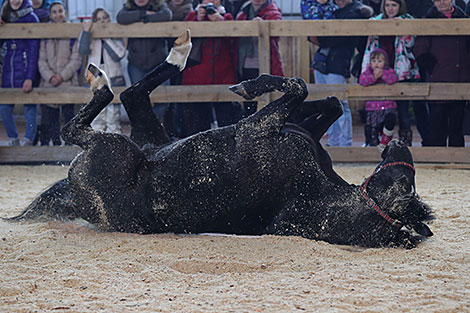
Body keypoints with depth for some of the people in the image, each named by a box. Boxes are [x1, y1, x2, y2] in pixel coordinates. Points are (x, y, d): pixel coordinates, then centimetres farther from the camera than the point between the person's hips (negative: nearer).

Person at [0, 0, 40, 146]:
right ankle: (13, 141, 17)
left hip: (26, 69, -5)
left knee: (30, 107, -1)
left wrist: (30, 77, -17)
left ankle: (28, 141, 7)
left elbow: (34, 50, -10)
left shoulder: (31, 18, -7)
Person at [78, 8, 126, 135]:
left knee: (113, 117, 0)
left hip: (113, 79, -1)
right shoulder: (91, 38, 10)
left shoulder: (116, 37, 6)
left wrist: (106, 39, -9)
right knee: (96, 120, 0)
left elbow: (118, 55, -9)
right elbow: (83, 51, -9)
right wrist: (86, 31, -11)